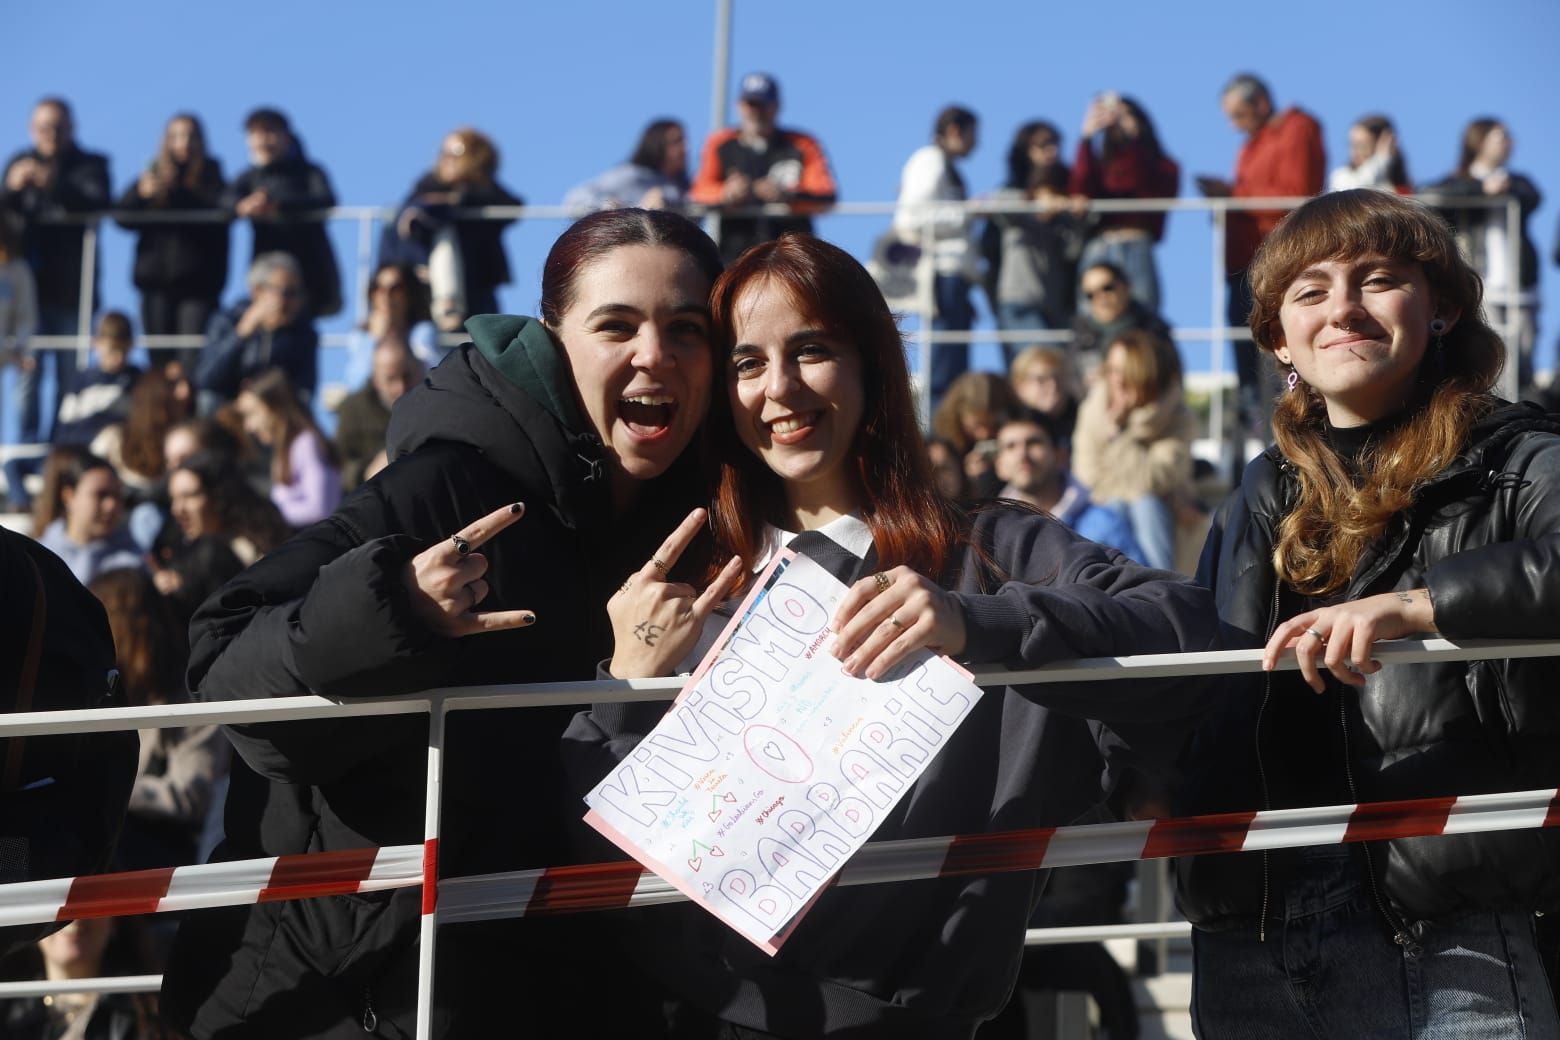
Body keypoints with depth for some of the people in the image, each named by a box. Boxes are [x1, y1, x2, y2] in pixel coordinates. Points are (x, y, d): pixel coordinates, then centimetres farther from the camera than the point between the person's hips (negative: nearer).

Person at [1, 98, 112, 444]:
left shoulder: (90, 165, 7)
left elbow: (98, 205, -12)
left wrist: (55, 186, -27)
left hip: (71, 287, -1)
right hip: (28, 283, 1)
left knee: (70, 374, -3)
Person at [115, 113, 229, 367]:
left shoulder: (211, 176, 9)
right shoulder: (153, 175, 15)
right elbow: (123, 216, 5)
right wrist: (141, 193, -14)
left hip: (197, 281, -2)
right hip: (156, 279, 3)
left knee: (193, 357, -14)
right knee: (160, 358, -1)